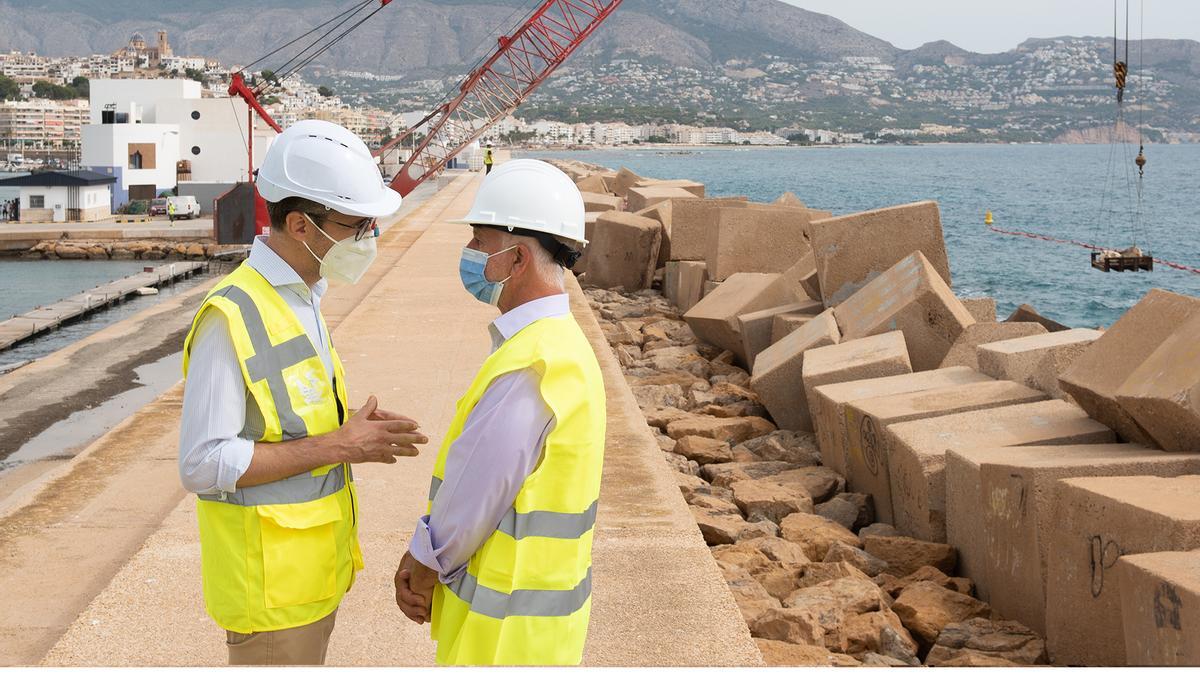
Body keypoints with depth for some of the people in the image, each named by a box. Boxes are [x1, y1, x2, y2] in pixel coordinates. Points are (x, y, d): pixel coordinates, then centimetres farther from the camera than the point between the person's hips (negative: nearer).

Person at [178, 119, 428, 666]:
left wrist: (350, 427, -2)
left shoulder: (301, 299, 8)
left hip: (313, 571, 9)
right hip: (270, 585, -9)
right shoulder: (231, 316, -21)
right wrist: (337, 446, -22)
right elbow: (203, 465, -24)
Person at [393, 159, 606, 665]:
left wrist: (424, 571, -3)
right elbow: (466, 473, 9)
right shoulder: (559, 344, 6)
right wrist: (422, 558, 3)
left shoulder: (525, 370, -27)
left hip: (510, 620, -9)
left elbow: (471, 499, -21)